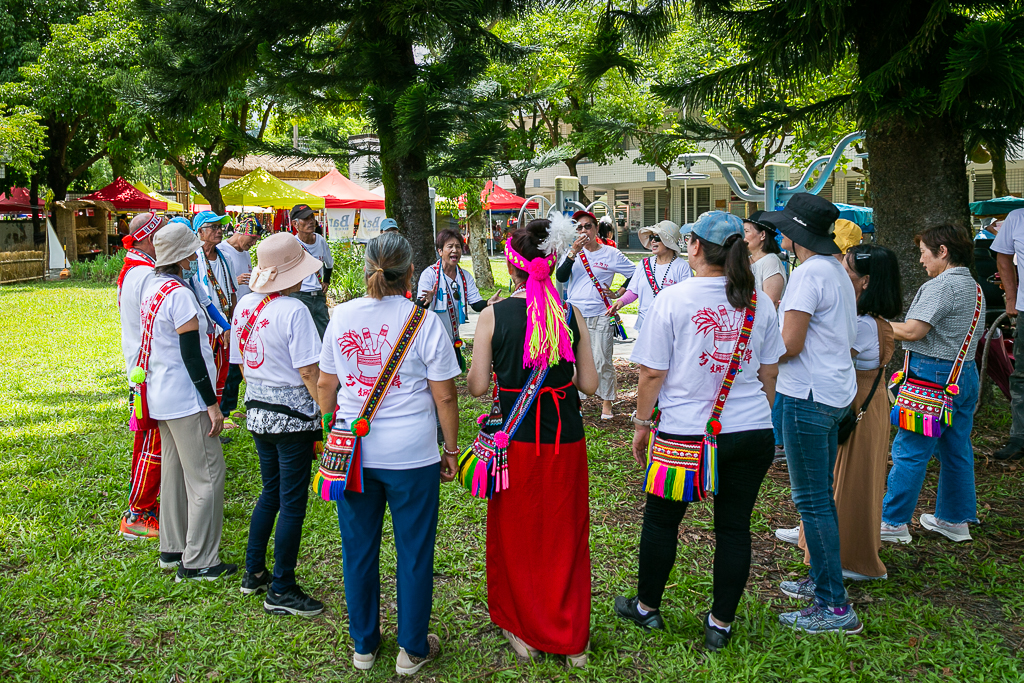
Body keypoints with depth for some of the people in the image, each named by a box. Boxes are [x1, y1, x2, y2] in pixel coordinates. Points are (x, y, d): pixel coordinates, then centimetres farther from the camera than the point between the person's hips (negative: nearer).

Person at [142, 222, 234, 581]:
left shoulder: (152, 287, 8)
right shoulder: (179, 295, -20)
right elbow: (191, 355, -21)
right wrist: (212, 403, -17)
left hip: (162, 396, 10)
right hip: (186, 399, -10)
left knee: (174, 471, 19)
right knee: (207, 476, -2)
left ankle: (172, 549, 29)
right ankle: (197, 562, 4)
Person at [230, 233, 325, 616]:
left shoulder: (244, 306, 5)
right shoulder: (293, 311, -18)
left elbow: (241, 362, 14)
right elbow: (309, 372, -19)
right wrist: (327, 415, -12)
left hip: (257, 410, 8)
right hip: (292, 413, -8)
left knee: (270, 493, 22)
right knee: (292, 502, 3)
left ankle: (253, 573, 31)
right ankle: (281, 591, 12)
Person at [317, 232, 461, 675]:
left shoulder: (342, 316, -1)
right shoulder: (424, 322, -10)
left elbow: (325, 385, 7)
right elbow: (444, 396, -8)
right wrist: (451, 449, 3)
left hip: (353, 452, 3)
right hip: (411, 455, -3)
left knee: (358, 550, 16)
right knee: (414, 552, 12)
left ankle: (363, 645, 32)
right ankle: (412, 649, 25)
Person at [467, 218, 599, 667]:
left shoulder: (494, 315, -10)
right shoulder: (570, 314, -4)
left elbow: (476, 386, -8)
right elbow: (589, 384, -2)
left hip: (517, 441, -2)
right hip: (566, 440, 2)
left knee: (517, 535, 16)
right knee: (566, 537, 15)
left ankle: (524, 632, 30)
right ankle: (572, 639, 27)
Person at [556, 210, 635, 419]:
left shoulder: (611, 253, 1)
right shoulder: (573, 251, 7)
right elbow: (560, 277, -9)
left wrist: (618, 294, 3)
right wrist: (573, 252, -17)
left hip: (600, 316, -2)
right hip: (573, 314, 3)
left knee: (601, 361, -1)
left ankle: (606, 403, 12)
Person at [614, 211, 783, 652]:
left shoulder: (674, 299, -9)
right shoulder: (758, 302, 3)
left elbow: (653, 372, -7)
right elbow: (769, 372, 11)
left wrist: (641, 424, 5)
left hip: (686, 433, -3)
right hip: (751, 431, 4)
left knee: (661, 520, 14)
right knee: (734, 526, 11)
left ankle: (647, 607, 31)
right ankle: (721, 624, 22)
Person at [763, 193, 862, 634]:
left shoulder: (810, 273, -16)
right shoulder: (836, 270, 14)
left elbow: (790, 345, -20)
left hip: (810, 396, -10)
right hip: (833, 392, 10)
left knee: (812, 500, -4)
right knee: (819, 496, 19)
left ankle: (835, 607, 1)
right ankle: (821, 580, 31)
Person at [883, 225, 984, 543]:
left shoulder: (941, 286, -16)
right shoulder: (974, 287, 14)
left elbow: (913, 331, -21)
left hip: (932, 375, -10)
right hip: (965, 374, 10)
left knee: (909, 451, -3)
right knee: (956, 449, 15)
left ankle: (893, 522, 3)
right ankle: (955, 520, 24)